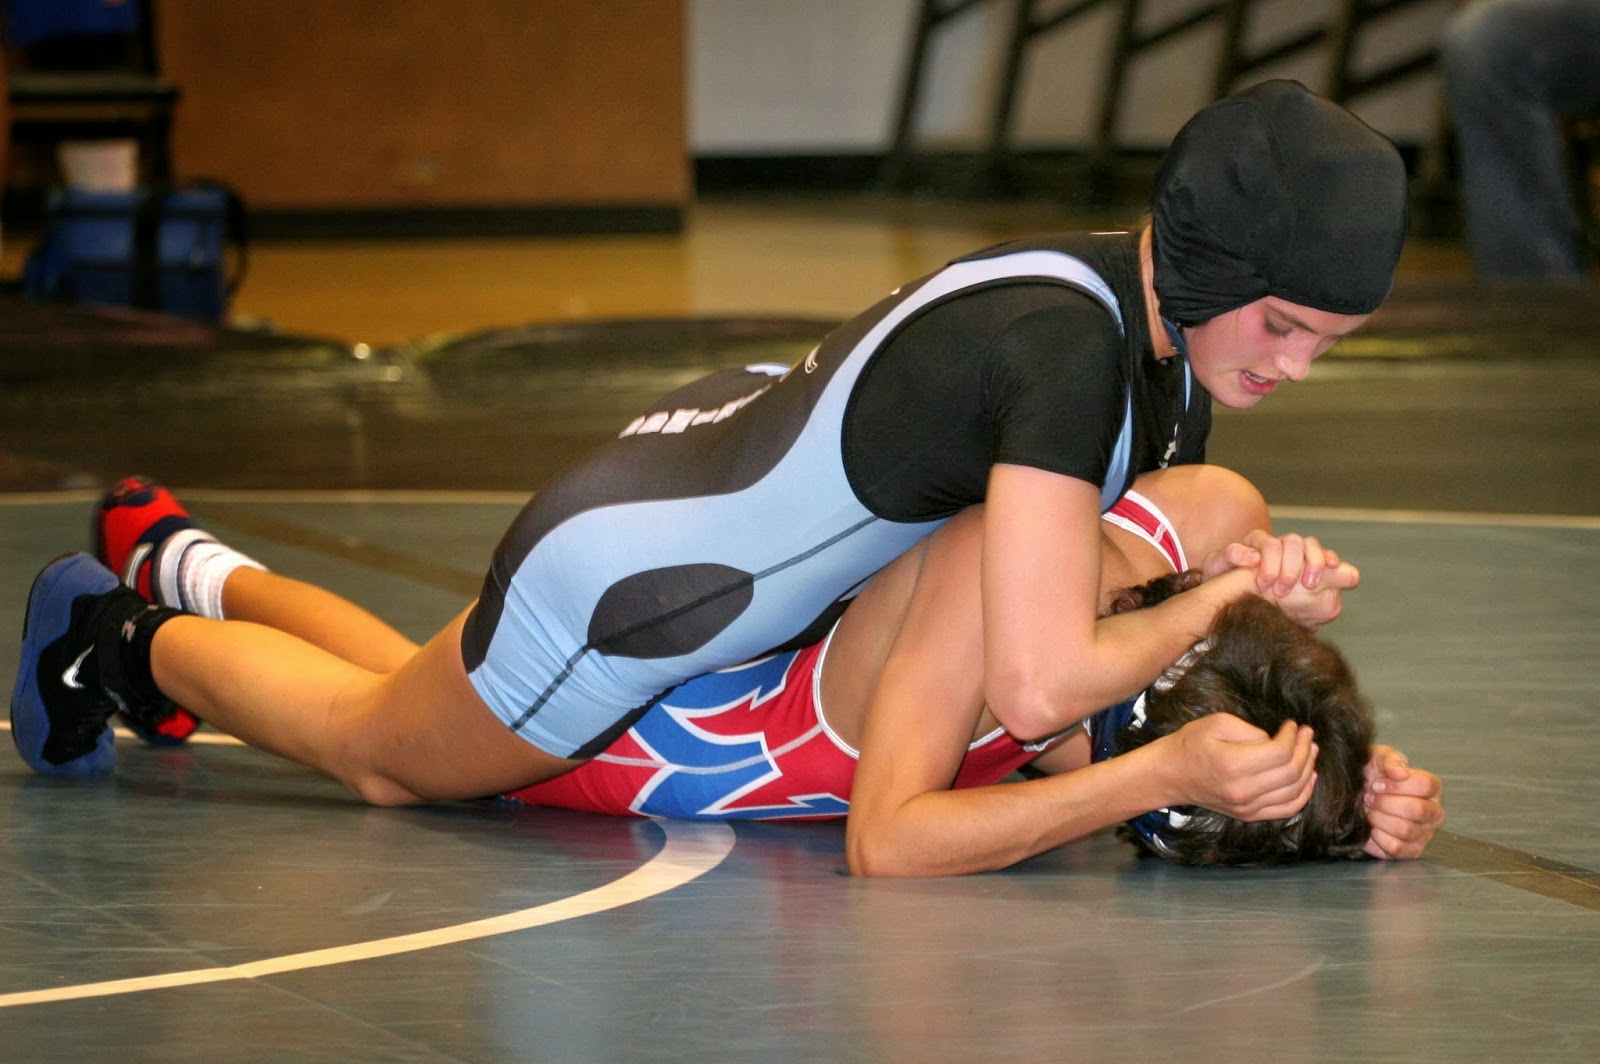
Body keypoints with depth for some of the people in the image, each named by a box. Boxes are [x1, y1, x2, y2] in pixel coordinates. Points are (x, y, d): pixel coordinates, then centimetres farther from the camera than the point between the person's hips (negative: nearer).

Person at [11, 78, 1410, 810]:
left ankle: (188, 570, 56)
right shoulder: (1057, 338, -39)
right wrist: (1217, 600, -27)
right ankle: (128, 641, 45)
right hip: (624, 588, -9)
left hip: (717, 461, 9)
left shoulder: (1178, 342, -11)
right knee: (385, 753, 22)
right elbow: (1035, 685, -42)